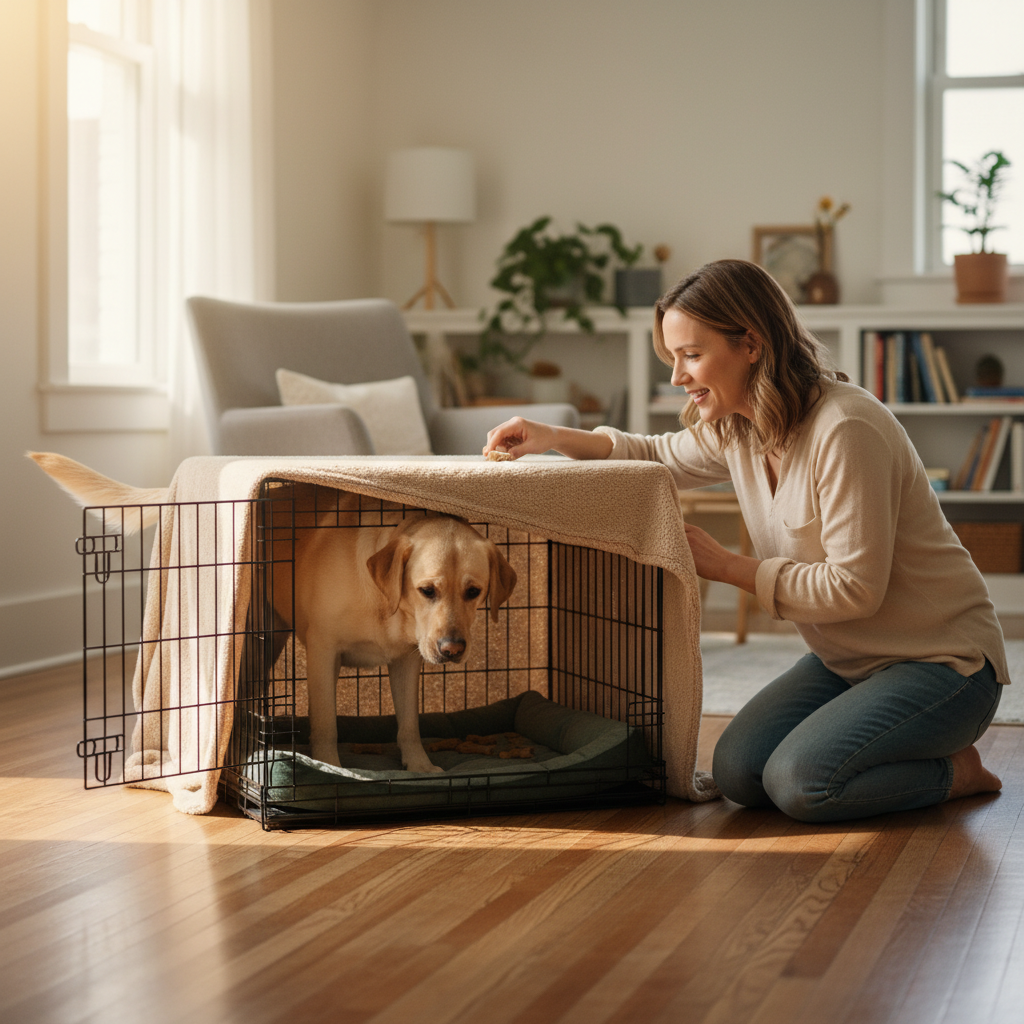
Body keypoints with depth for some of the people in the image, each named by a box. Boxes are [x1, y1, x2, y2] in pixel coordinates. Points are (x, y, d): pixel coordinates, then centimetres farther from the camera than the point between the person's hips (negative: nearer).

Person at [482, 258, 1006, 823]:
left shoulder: (845, 430, -26)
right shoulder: (736, 429, 1)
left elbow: (854, 587, -26)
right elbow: (660, 458, 19)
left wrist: (726, 565, -18)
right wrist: (554, 437, 1)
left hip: (944, 660, -8)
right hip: (846, 658, 8)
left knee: (799, 781, -24)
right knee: (737, 771, -9)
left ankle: (955, 770, 1)